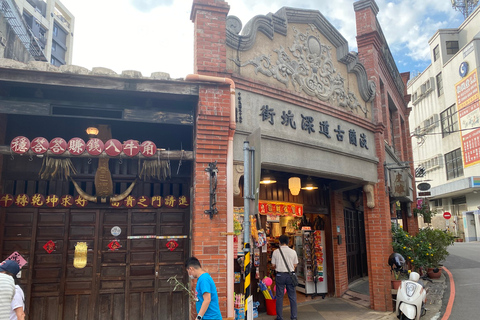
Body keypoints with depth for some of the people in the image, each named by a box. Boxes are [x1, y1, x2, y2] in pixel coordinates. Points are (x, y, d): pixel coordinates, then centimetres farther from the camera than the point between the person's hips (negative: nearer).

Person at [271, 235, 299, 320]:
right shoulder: (293, 252, -3)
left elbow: (273, 265, 1)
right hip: (290, 275, 1)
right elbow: (295, 265, 5)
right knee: (292, 296, 10)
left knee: (279, 297, 7)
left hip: (280, 275, -1)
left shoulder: (276, 252, -5)